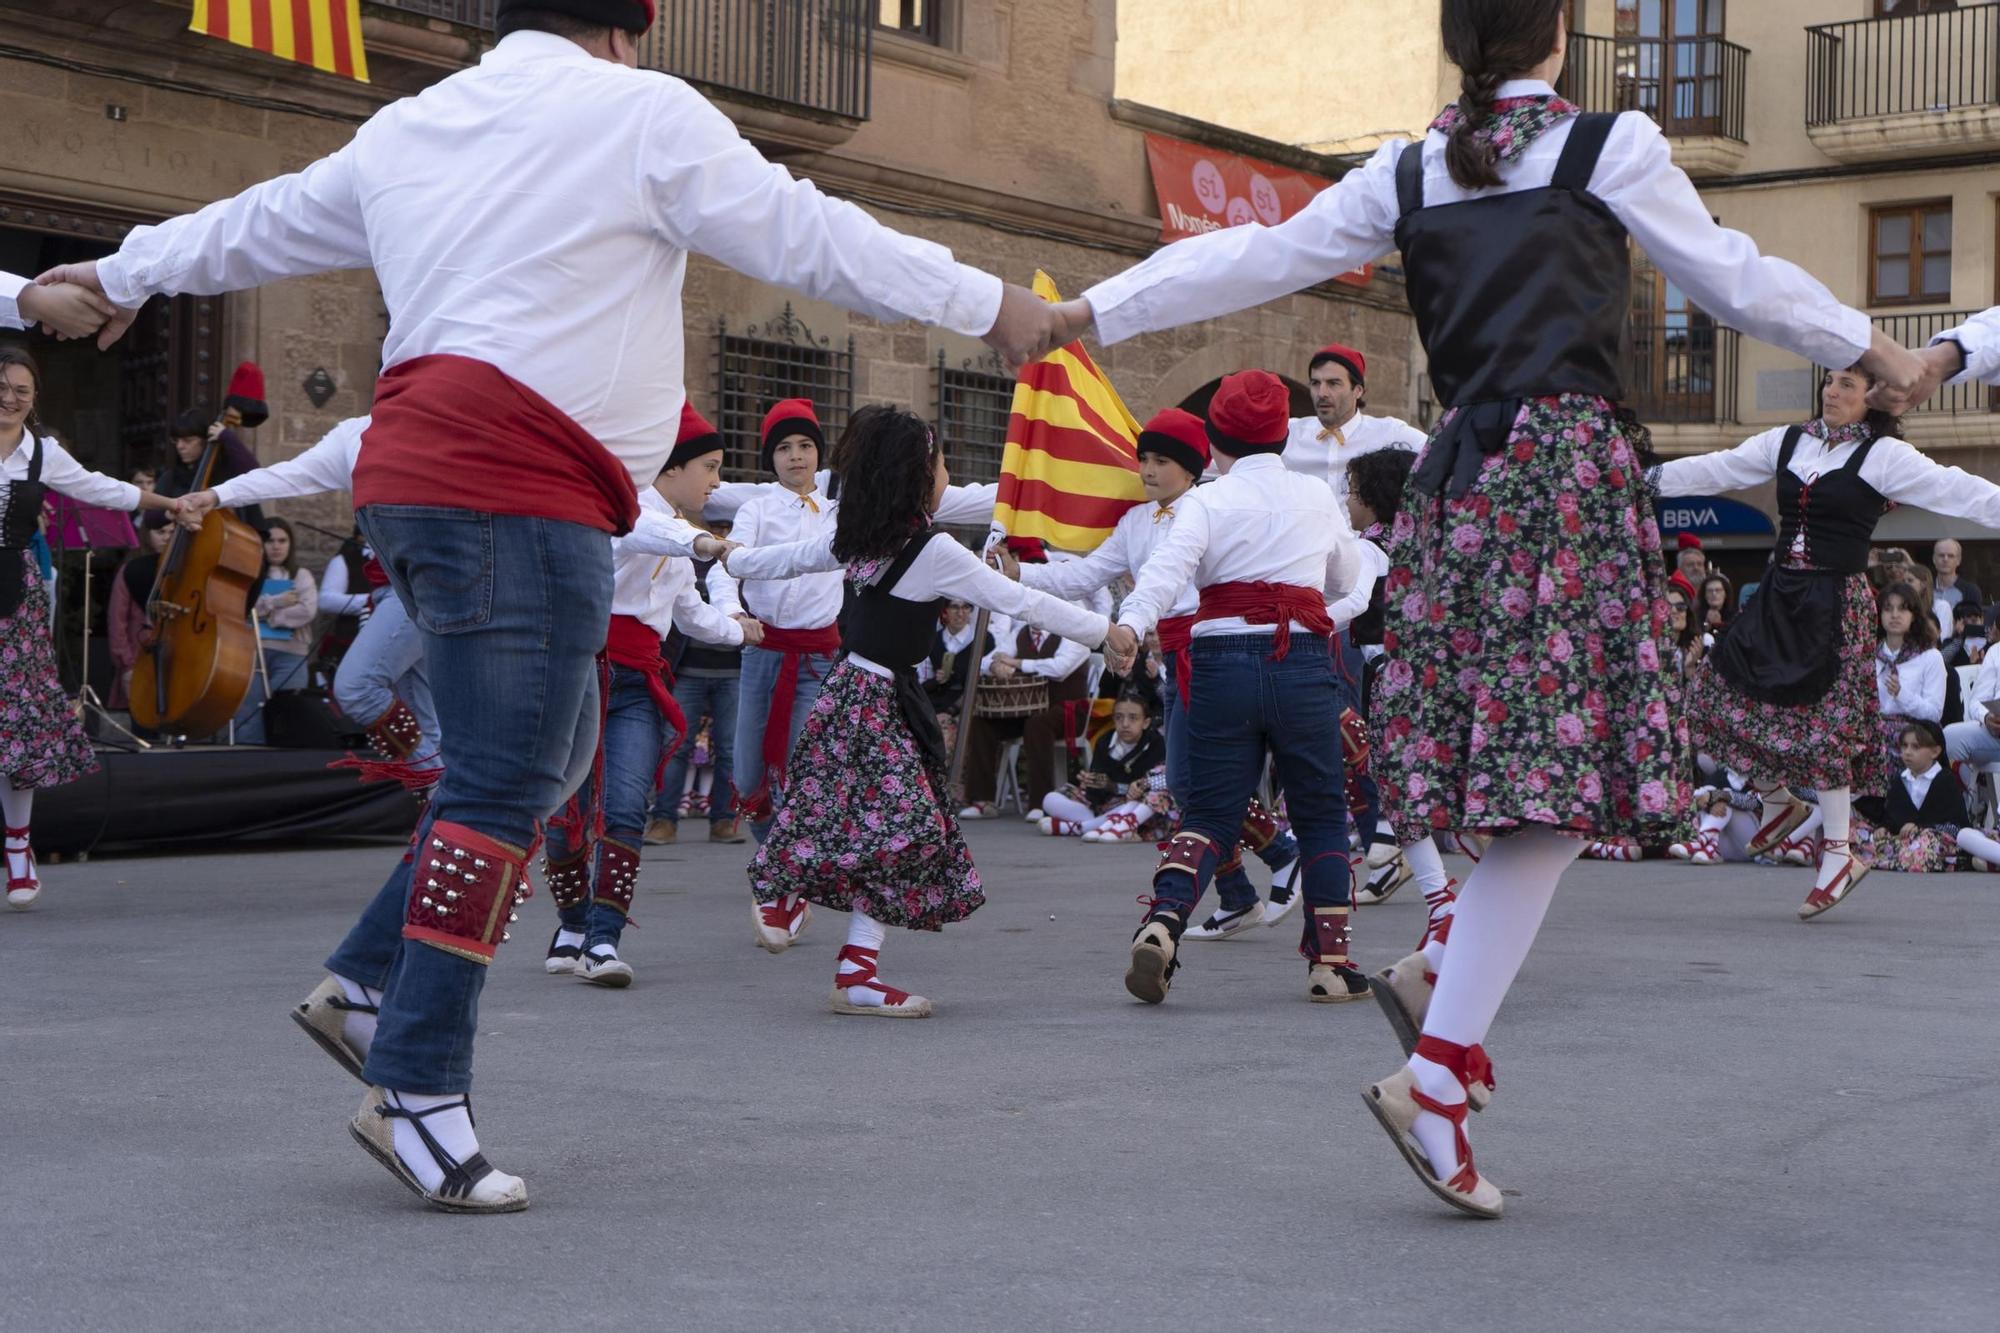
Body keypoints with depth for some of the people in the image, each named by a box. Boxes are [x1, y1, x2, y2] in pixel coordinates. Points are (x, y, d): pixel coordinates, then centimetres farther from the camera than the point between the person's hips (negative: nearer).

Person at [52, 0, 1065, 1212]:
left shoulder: (408, 129, 20)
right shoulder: (640, 112, -1)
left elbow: (261, 224, 32)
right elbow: (805, 236, -3)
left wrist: (128, 276, 49)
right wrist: (990, 307, 3)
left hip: (421, 477, 9)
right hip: (519, 493, -9)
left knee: (549, 756, 16)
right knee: (504, 787, -9)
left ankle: (369, 985, 14)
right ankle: (418, 1090, -10)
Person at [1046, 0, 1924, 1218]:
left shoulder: (1409, 175, 12)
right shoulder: (1613, 147, 1)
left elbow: (1263, 259, 12)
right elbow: (1734, 277, 8)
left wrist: (1086, 312, 19)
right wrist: (1878, 350, 22)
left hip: (1458, 479, 5)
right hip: (1570, 469, -5)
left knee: (1509, 789, 12)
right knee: (1560, 789, -7)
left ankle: (1456, 1040, 10)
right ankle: (1437, 1072, -15)